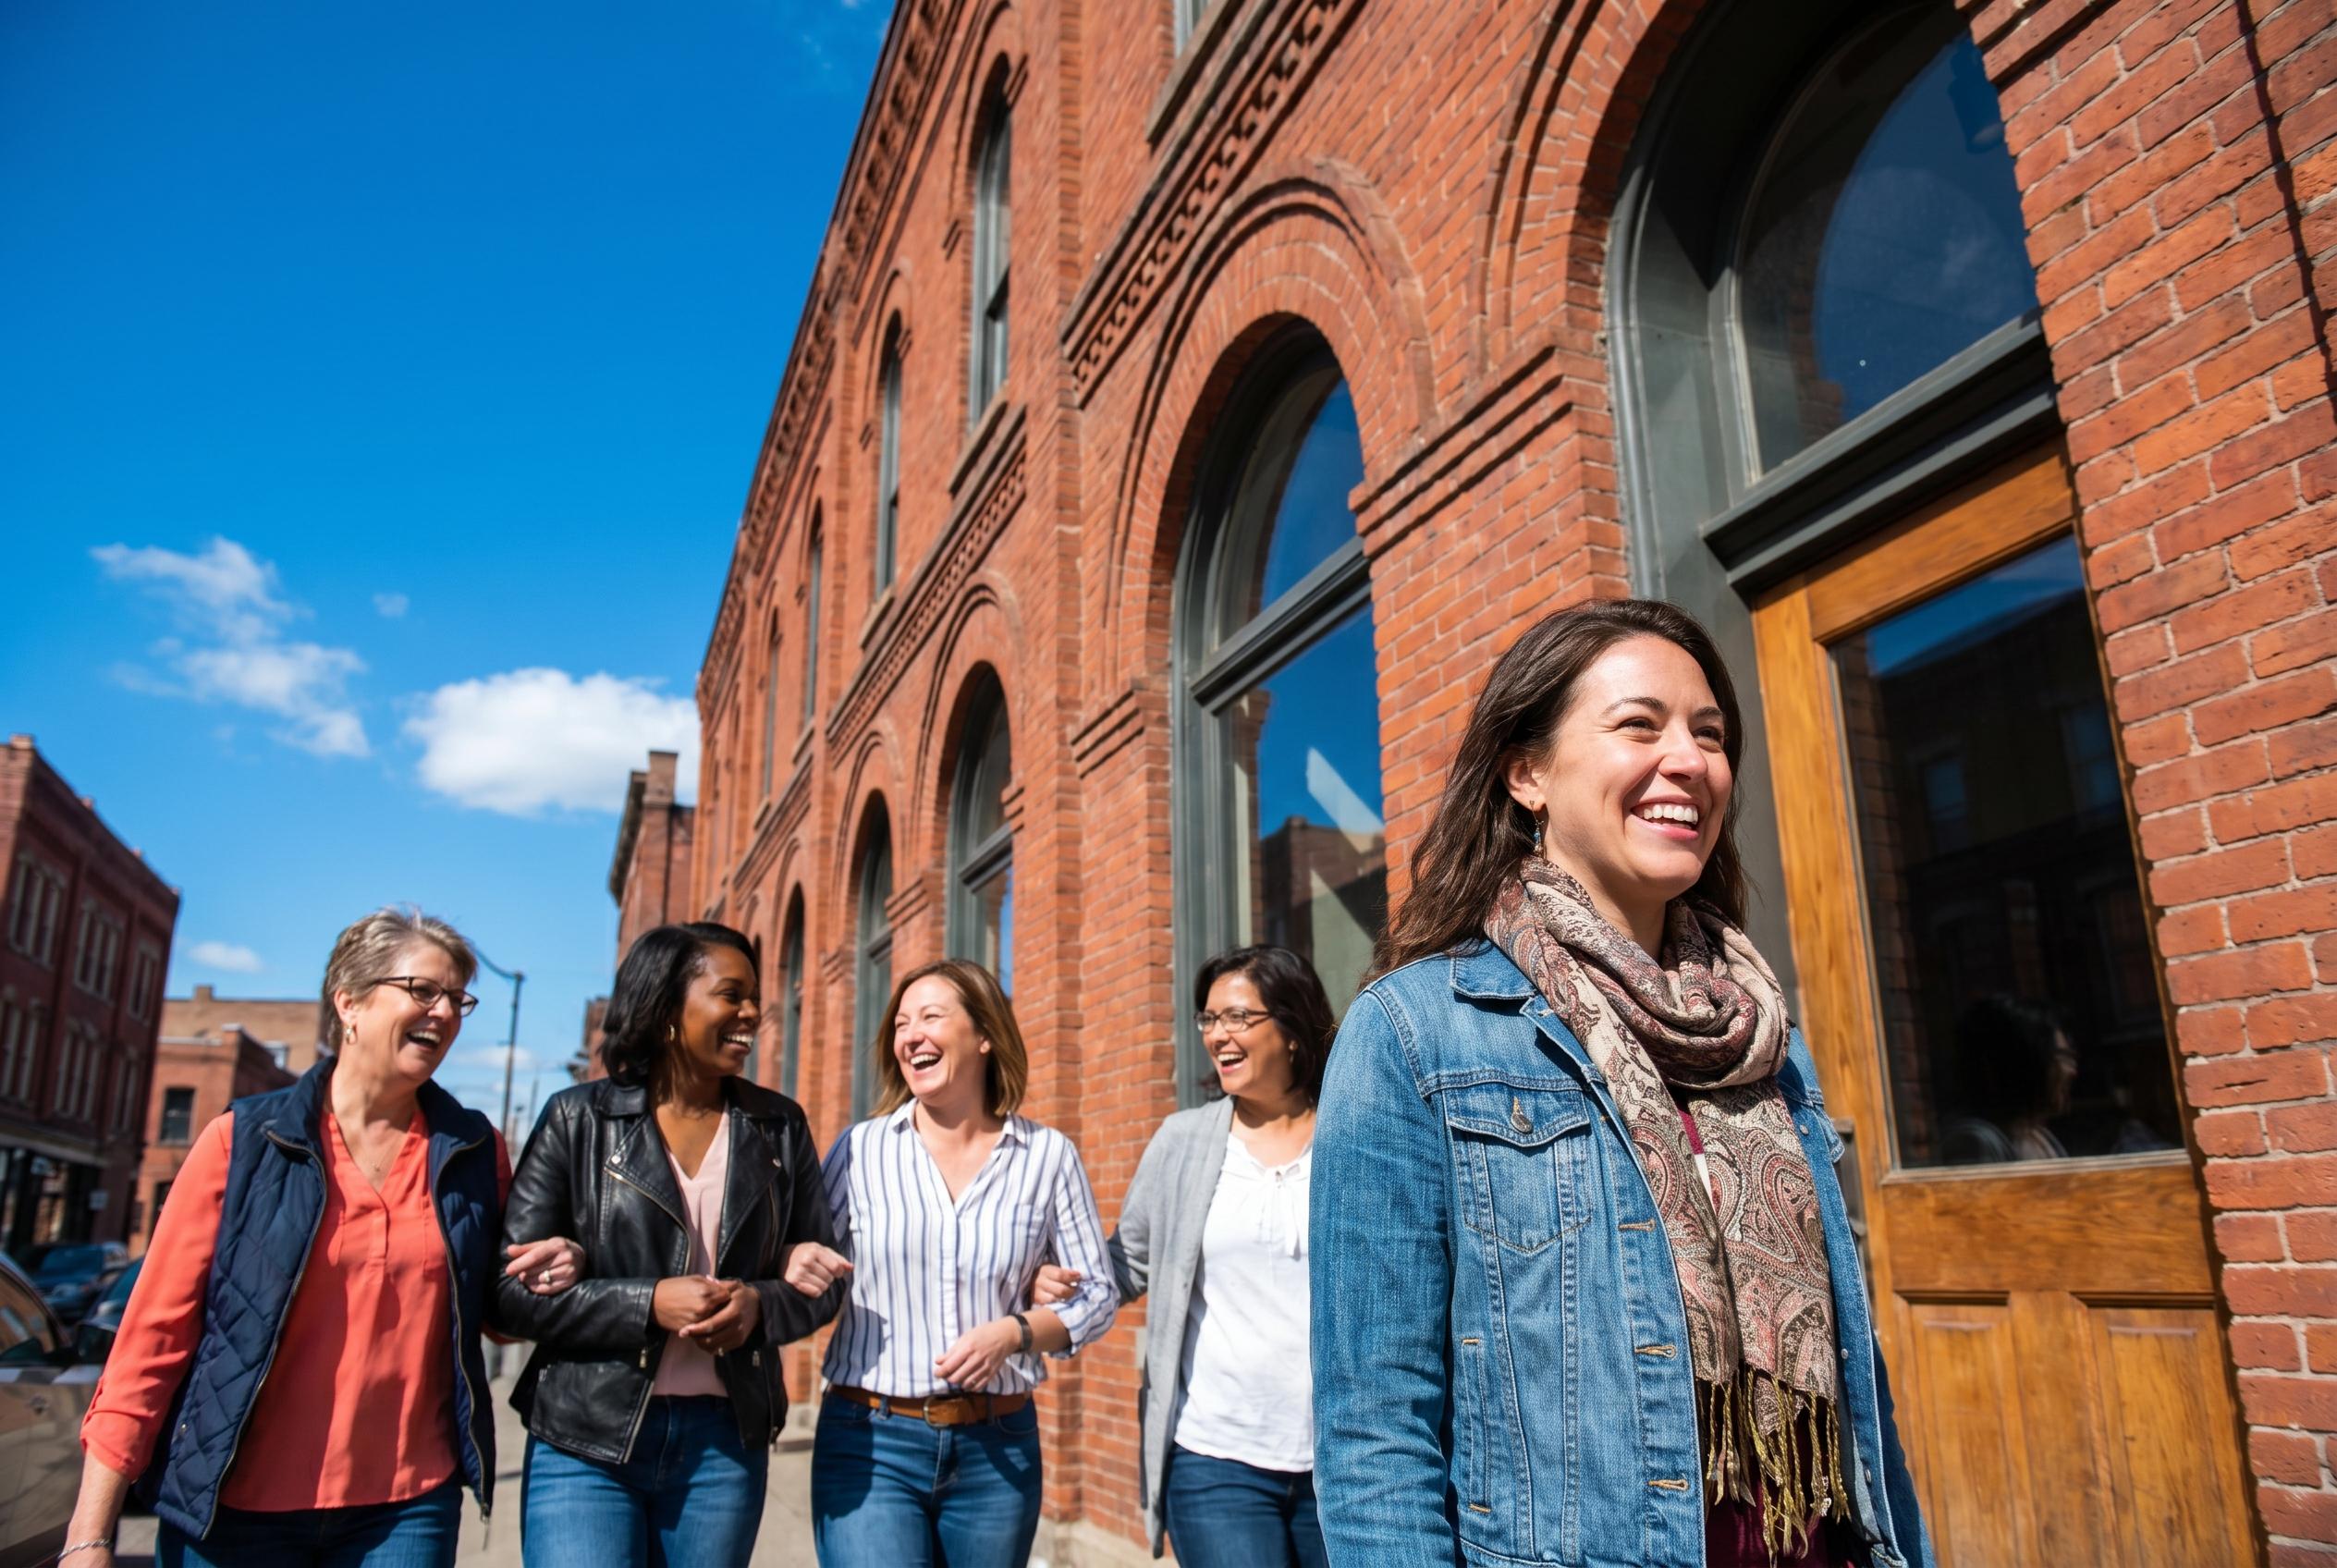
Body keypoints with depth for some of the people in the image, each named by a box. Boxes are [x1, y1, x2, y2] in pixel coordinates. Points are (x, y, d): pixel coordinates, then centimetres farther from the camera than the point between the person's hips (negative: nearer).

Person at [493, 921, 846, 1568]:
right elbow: (512, 1287, -5)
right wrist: (649, 1303, -17)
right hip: (588, 1442, -2)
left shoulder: (779, 1127, 5)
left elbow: (821, 1277, 9)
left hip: (725, 1442, 2)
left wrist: (759, 1304, -12)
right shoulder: (578, 1119, -2)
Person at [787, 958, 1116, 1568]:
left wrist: (1014, 1332, -12)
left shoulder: (1048, 1155, 0)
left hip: (998, 1447, 1)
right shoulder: (861, 1149, -1)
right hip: (870, 1442, -1)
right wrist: (798, 1266, -14)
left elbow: (1097, 1294, 4)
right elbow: (800, 1264, 8)